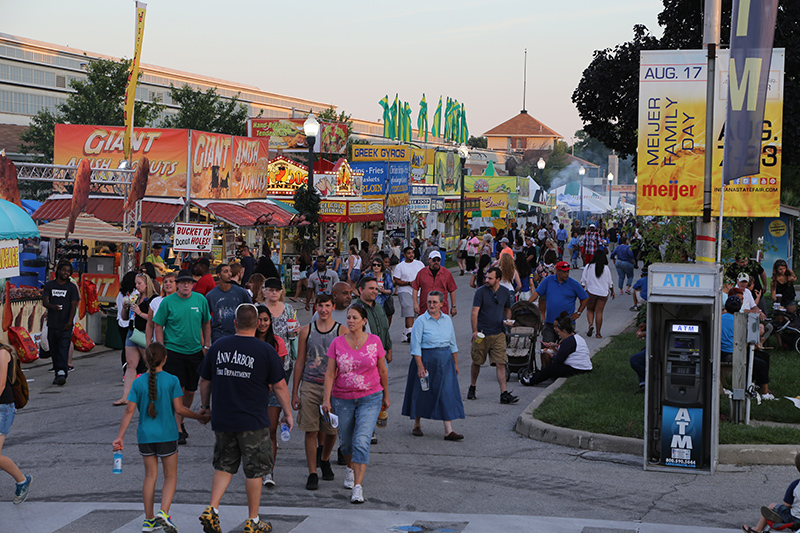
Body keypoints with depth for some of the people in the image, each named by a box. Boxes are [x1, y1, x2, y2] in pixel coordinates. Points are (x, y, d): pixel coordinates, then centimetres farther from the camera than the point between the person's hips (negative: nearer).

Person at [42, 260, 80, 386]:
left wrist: (70, 321, -11)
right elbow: (44, 302, 1)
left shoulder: (72, 287, 6)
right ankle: (57, 373, 15)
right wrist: (53, 306, -22)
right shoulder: (49, 285, 10)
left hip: (65, 325, -3)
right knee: (54, 350, 6)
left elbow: (74, 306, 1)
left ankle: (62, 373, -23)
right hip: (52, 324, 3)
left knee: (63, 348, -14)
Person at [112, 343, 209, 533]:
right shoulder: (172, 381, -8)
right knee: (170, 476, 7)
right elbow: (179, 409, -9)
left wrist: (120, 436, 0)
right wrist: (200, 417, 5)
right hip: (166, 435, -3)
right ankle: (163, 513, -13)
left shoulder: (138, 382, -1)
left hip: (145, 436, 3)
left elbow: (129, 411, -3)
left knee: (150, 476, 13)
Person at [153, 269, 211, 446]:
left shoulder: (200, 300, 2)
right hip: (173, 351, -3)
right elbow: (158, 326, -1)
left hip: (195, 352, 3)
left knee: (190, 391, 10)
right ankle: (178, 430, -4)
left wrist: (206, 346, 9)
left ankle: (180, 421, 31)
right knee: (177, 390, -9)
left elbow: (206, 323, 14)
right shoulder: (167, 302, -6)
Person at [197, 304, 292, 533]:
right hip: (253, 421, -3)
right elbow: (279, 386, -4)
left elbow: (205, 381, 10)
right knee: (254, 471, 7)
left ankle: (211, 510, 3)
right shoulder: (265, 351, -8)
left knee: (224, 466, 17)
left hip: (222, 420, 3)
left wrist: (205, 405, 27)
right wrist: (288, 413, 8)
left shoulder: (218, 347, 1)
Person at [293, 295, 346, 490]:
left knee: (331, 429, 8)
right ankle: (312, 474, 3)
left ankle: (324, 460, 37)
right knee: (311, 431, -3)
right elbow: (300, 362, 8)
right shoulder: (306, 331, 4)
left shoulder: (342, 331, 0)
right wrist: (294, 392, 6)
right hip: (309, 385, 0)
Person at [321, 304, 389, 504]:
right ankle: (351, 468, 46)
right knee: (346, 441, 14)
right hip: (342, 399, 2)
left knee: (361, 441, -15)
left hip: (370, 398, -2)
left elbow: (383, 370, 8)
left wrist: (386, 396, 14)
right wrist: (326, 399, -9)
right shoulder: (337, 343, -2)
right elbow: (330, 373, -2)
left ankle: (358, 486, -16)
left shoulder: (374, 341, -3)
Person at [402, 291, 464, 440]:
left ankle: (448, 430, -6)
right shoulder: (421, 321, -8)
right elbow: (416, 346, -11)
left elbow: (453, 343, 14)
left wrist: (456, 363, 13)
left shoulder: (447, 320, 7)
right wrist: (420, 366, -18)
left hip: (445, 361, 4)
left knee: (447, 393, -4)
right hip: (426, 359, -4)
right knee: (422, 393, 7)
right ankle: (417, 425, 26)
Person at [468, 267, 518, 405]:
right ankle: (472, 389, 29)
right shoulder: (481, 292, -7)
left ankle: (504, 394, -9)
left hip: (498, 334, 2)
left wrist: (508, 320, 0)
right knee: (477, 362, 9)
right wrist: (475, 330, -21)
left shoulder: (505, 292, 5)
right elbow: (475, 312, -11)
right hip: (482, 334, -2)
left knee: (501, 363, -6)